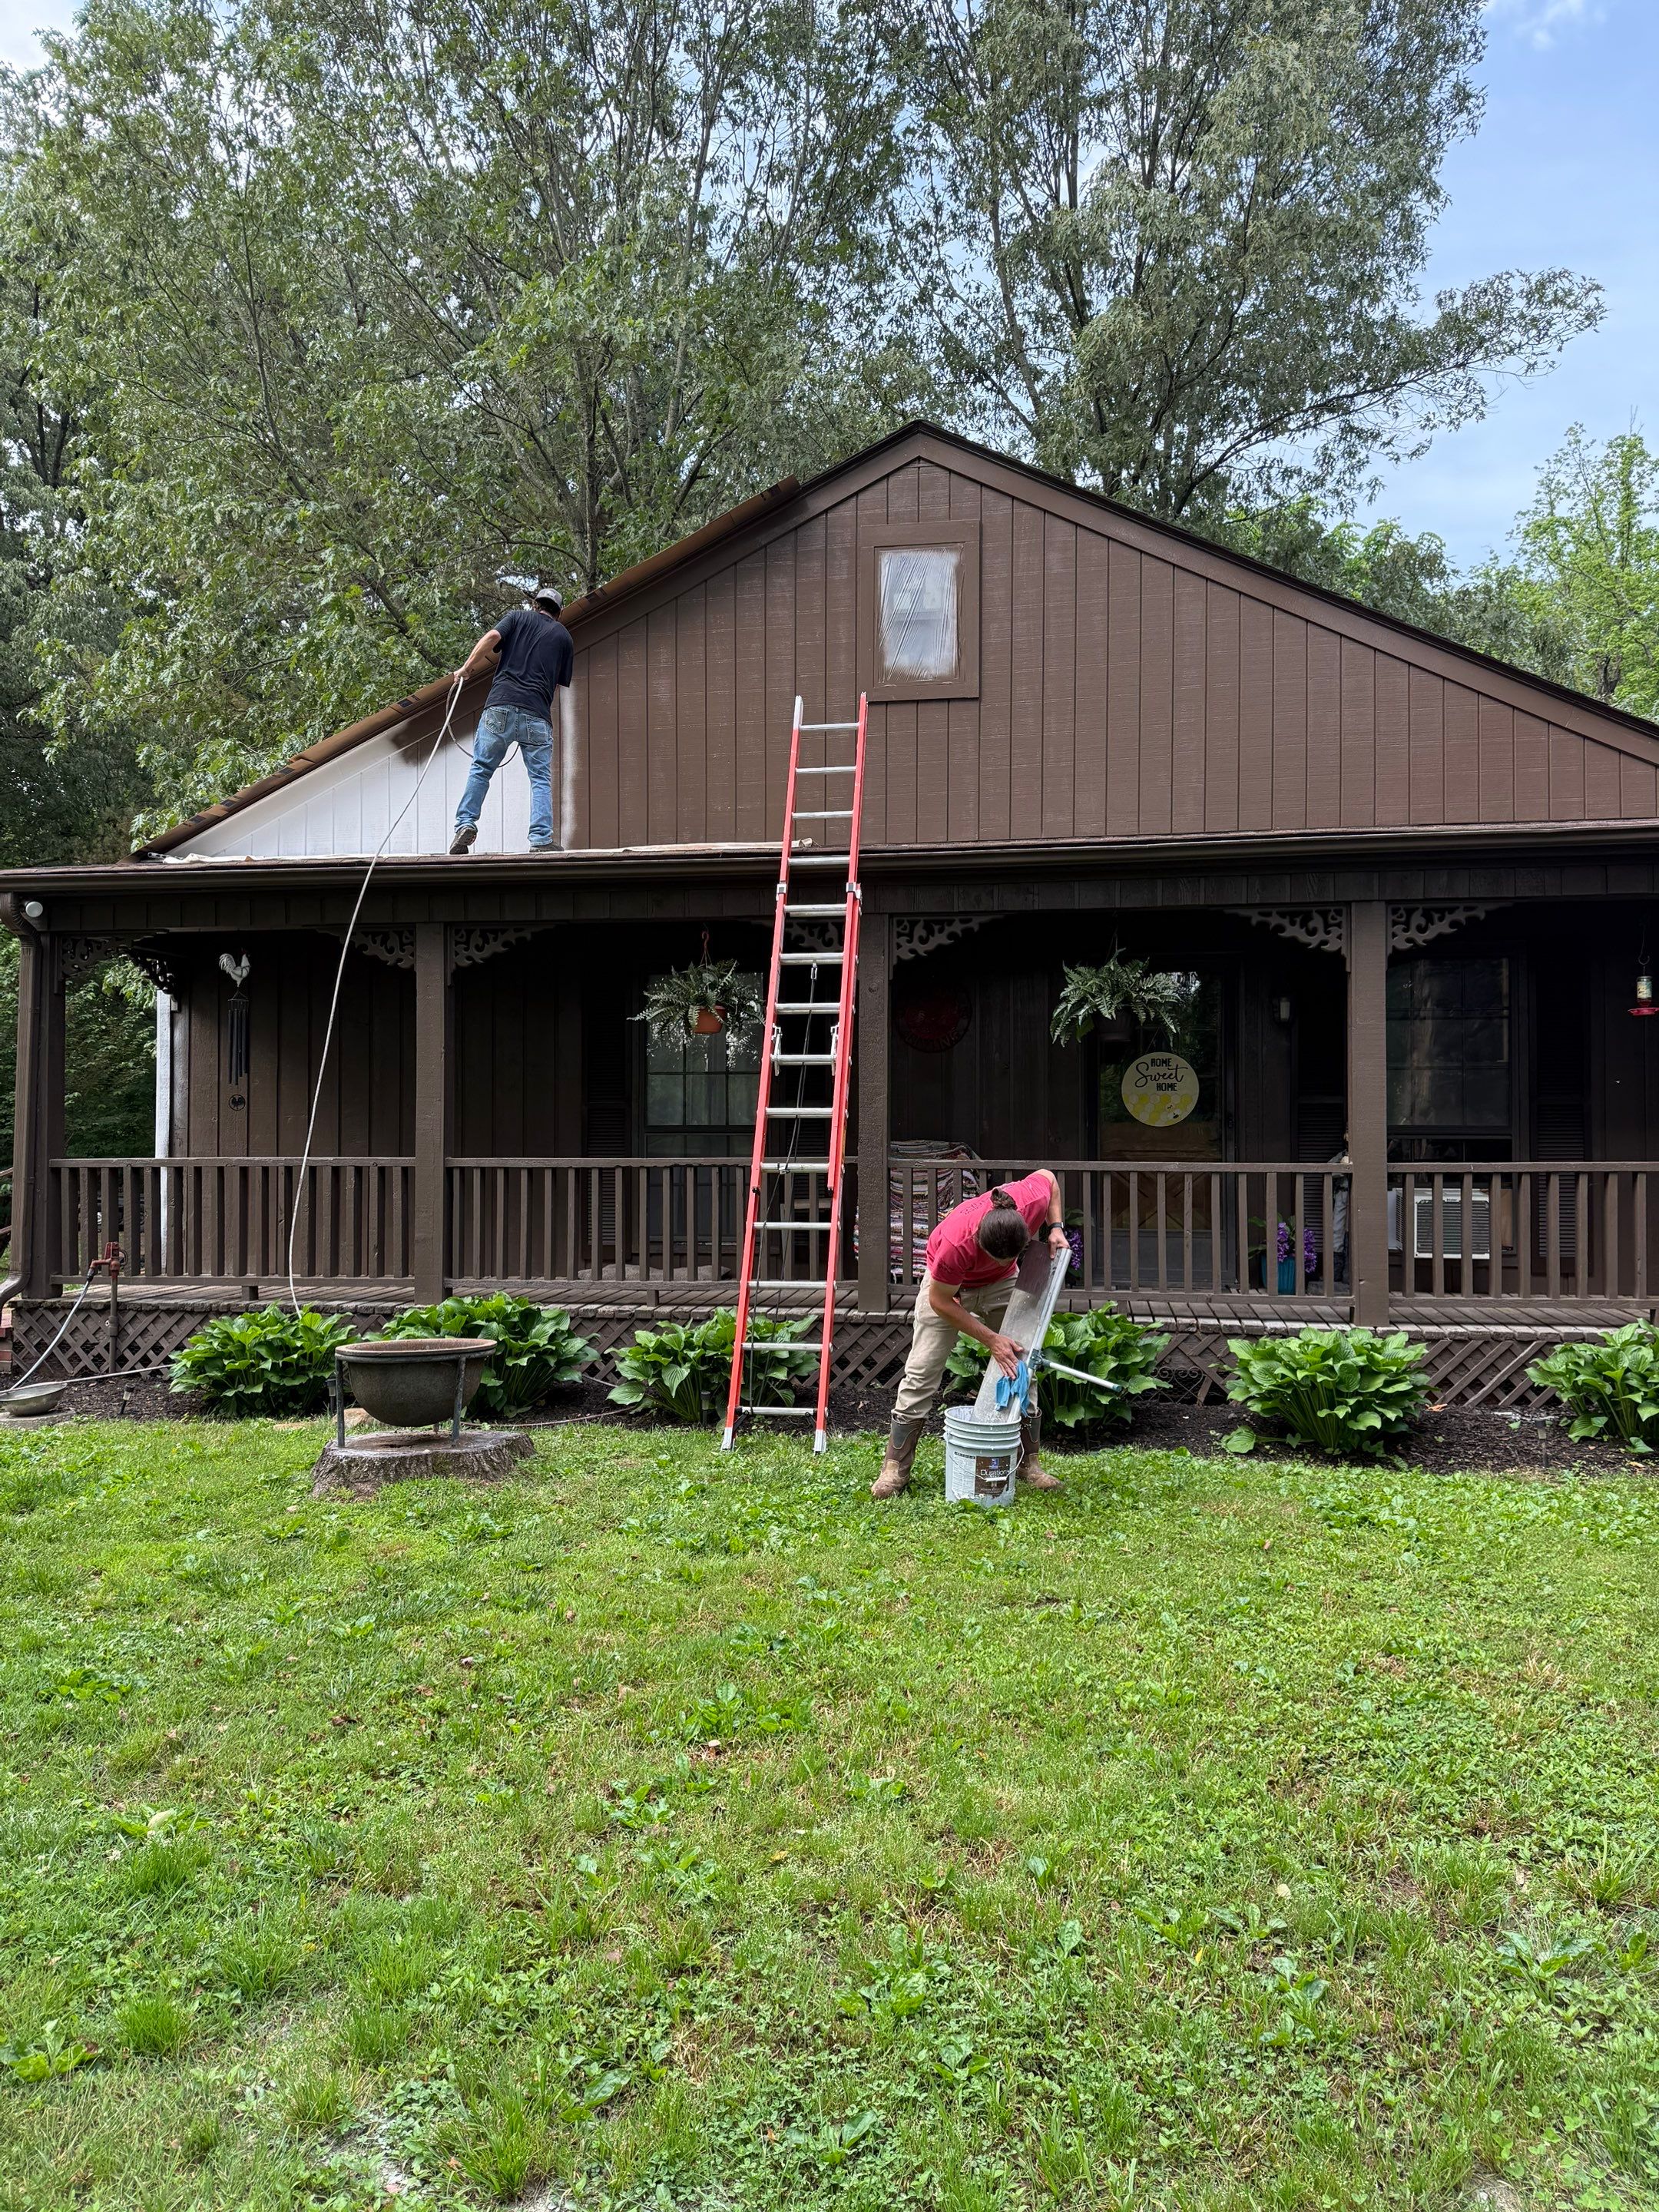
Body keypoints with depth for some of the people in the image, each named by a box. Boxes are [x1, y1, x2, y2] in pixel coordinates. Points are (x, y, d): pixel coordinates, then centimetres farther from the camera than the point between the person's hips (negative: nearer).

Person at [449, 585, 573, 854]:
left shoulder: (518, 617, 16)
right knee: (541, 779, 2)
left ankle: (465, 824, -6)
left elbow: (492, 637, -3)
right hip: (538, 714, 0)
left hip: (501, 704, 0)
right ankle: (541, 840, -9)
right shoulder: (564, 636, 21)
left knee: (481, 769, 8)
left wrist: (466, 668, 5)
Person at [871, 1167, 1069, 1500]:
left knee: (1021, 1370, 1)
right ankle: (895, 1467, 0)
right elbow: (940, 1301, -26)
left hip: (1001, 1285, 4)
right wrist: (990, 1339, -26)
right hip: (948, 1285, -4)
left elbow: (1046, 1176, -8)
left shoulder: (1033, 1200, -35)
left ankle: (1029, 1462, 13)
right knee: (921, 1373, -7)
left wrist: (1055, 1228, -18)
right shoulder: (957, 1244, -44)